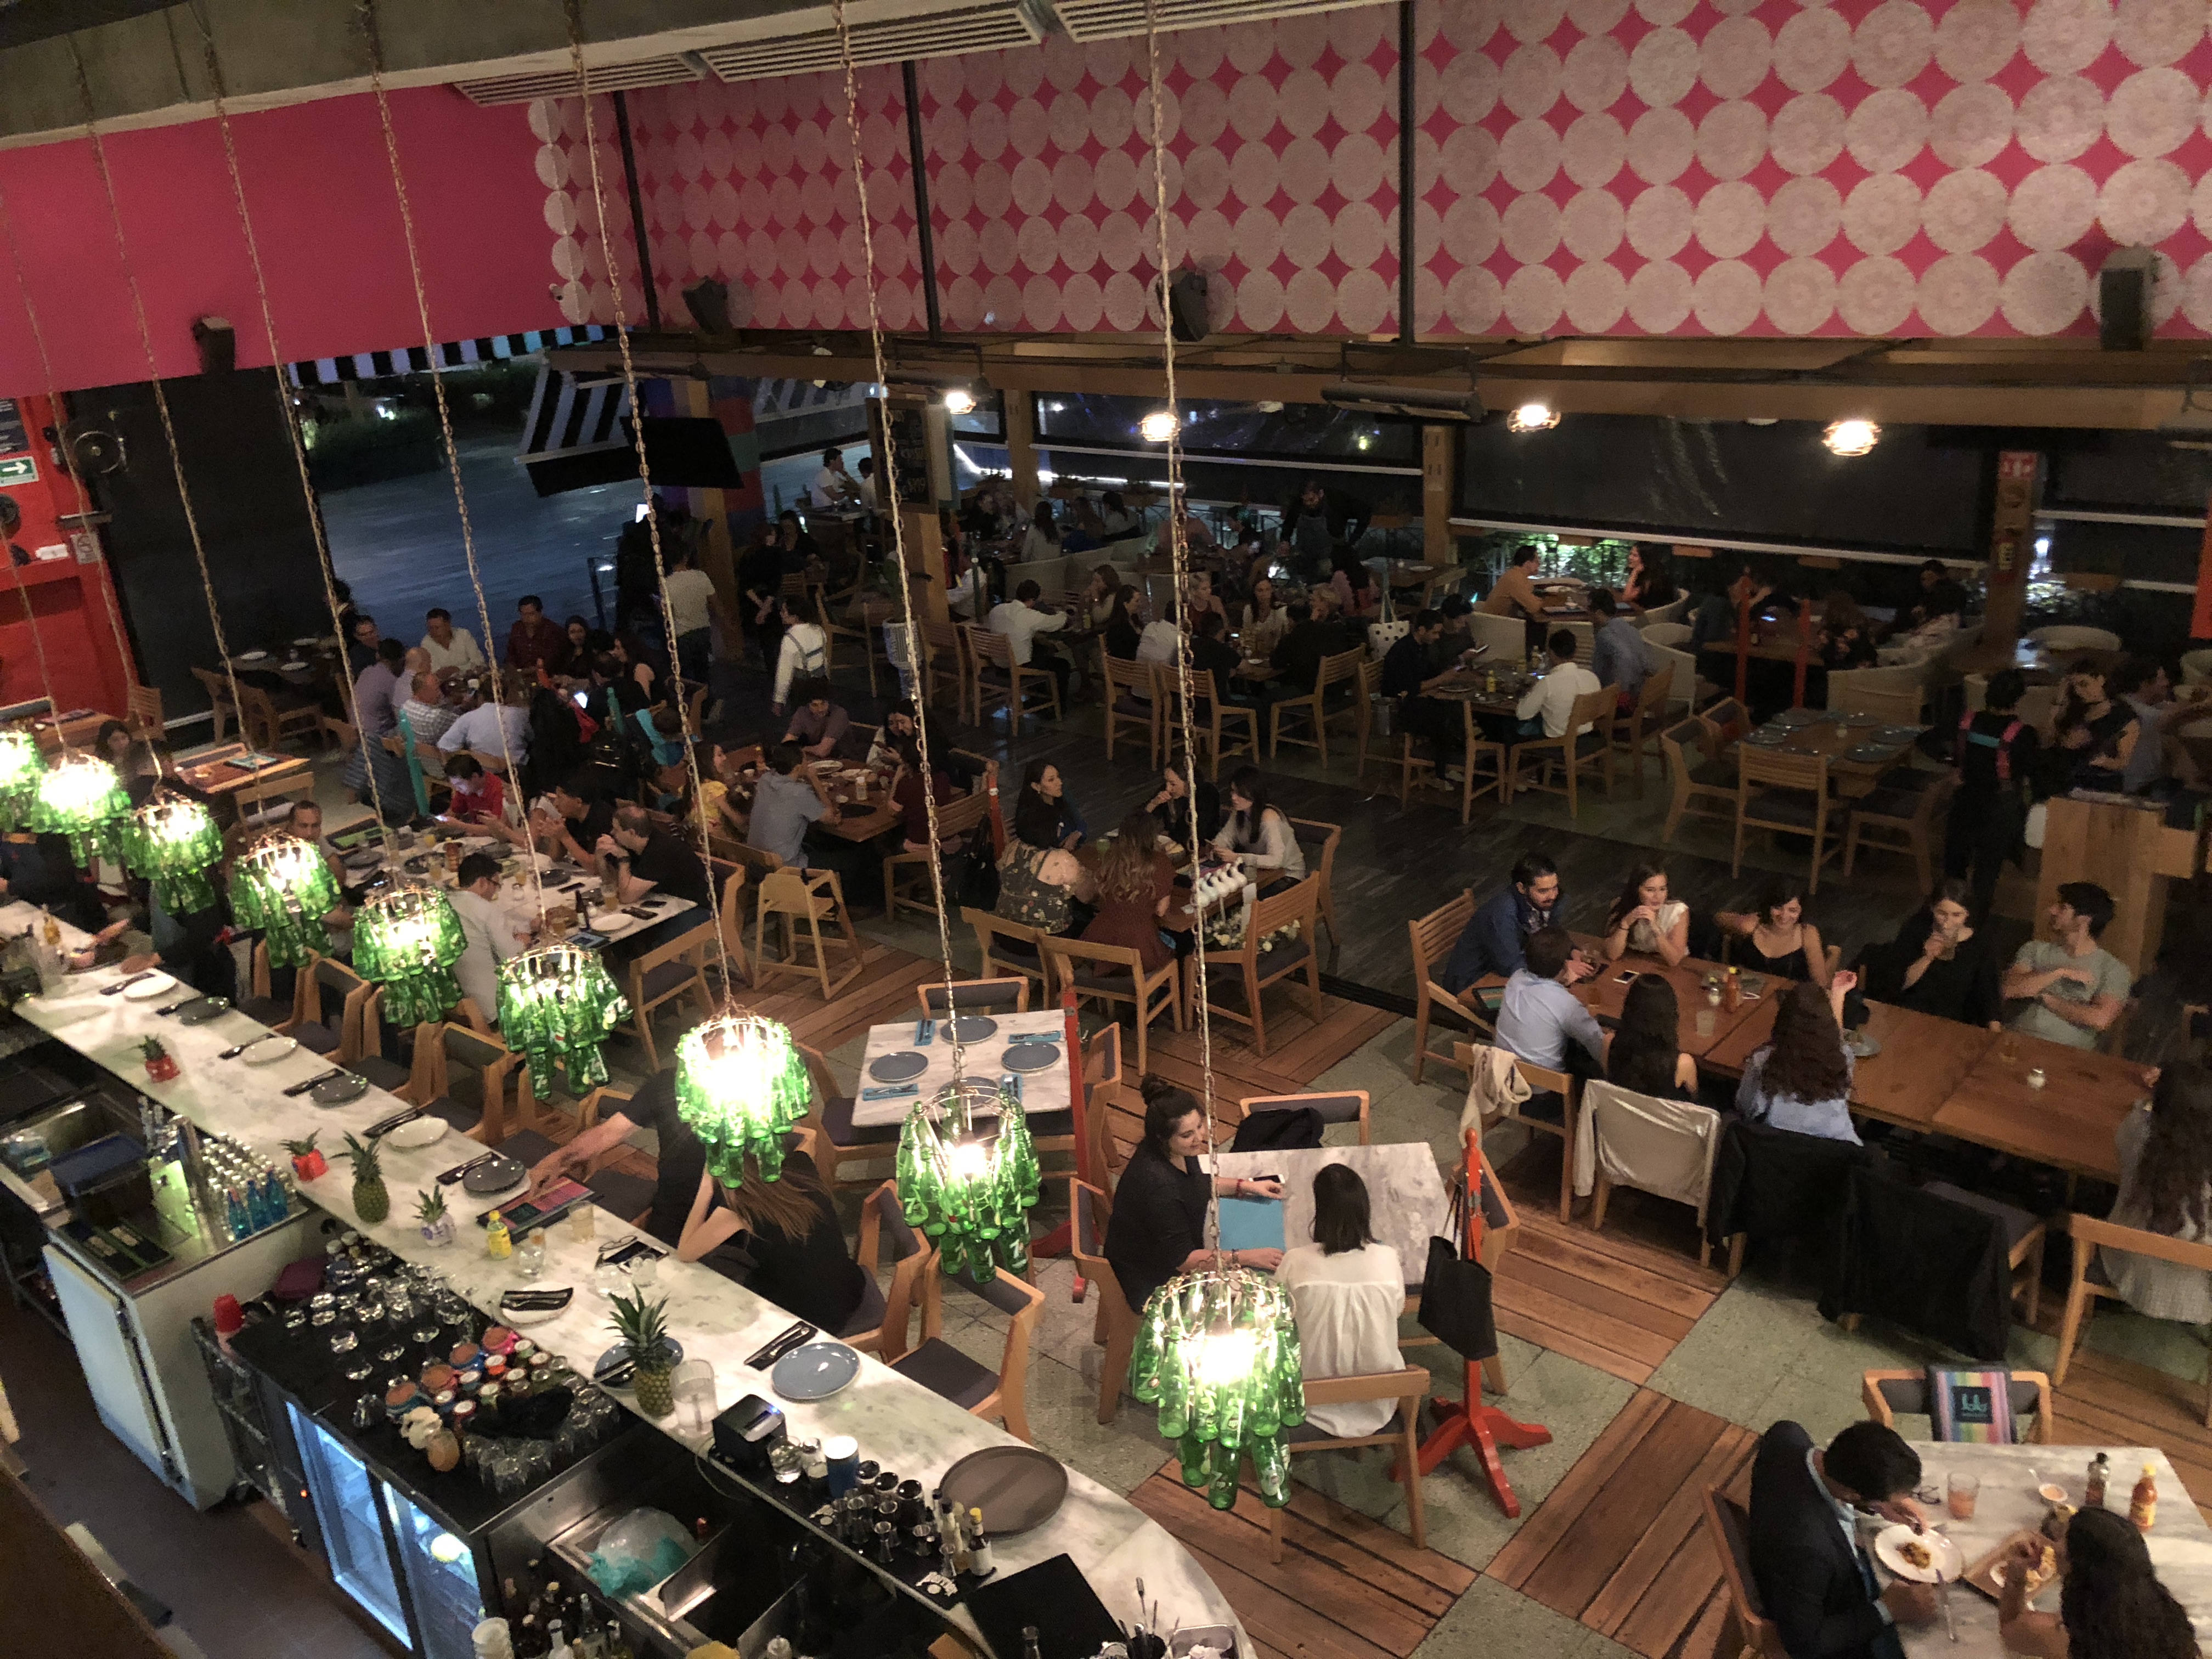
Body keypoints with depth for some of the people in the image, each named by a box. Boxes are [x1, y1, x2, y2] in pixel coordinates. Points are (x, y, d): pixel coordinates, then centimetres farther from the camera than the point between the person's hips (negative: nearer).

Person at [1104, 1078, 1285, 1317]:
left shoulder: (1173, 1153, -11)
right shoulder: (1157, 1185, -37)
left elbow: (1196, 1182, 14)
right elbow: (1181, 1260, -28)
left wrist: (1246, 1186, 3)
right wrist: (1249, 1258, -27)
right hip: (1152, 1284, -8)